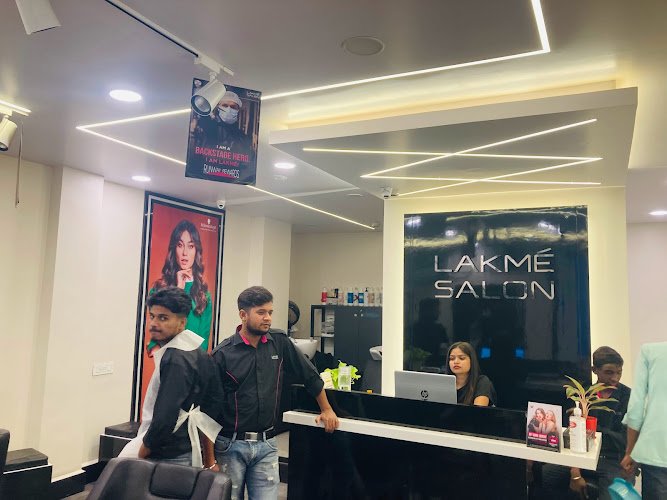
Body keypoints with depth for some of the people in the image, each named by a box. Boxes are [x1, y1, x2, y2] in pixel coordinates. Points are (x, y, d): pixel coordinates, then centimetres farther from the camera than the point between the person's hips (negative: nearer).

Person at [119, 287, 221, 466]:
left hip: (167, 458, -9)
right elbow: (211, 405, 13)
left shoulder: (174, 359, -20)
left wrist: (141, 453, -8)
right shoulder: (198, 353, 8)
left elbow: (164, 418, -24)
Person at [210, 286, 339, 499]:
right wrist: (209, 457, -7)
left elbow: (310, 376, 12)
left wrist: (326, 409, 17)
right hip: (231, 445, -2)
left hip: (266, 444, 3)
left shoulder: (279, 343, 0)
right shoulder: (223, 353, -10)